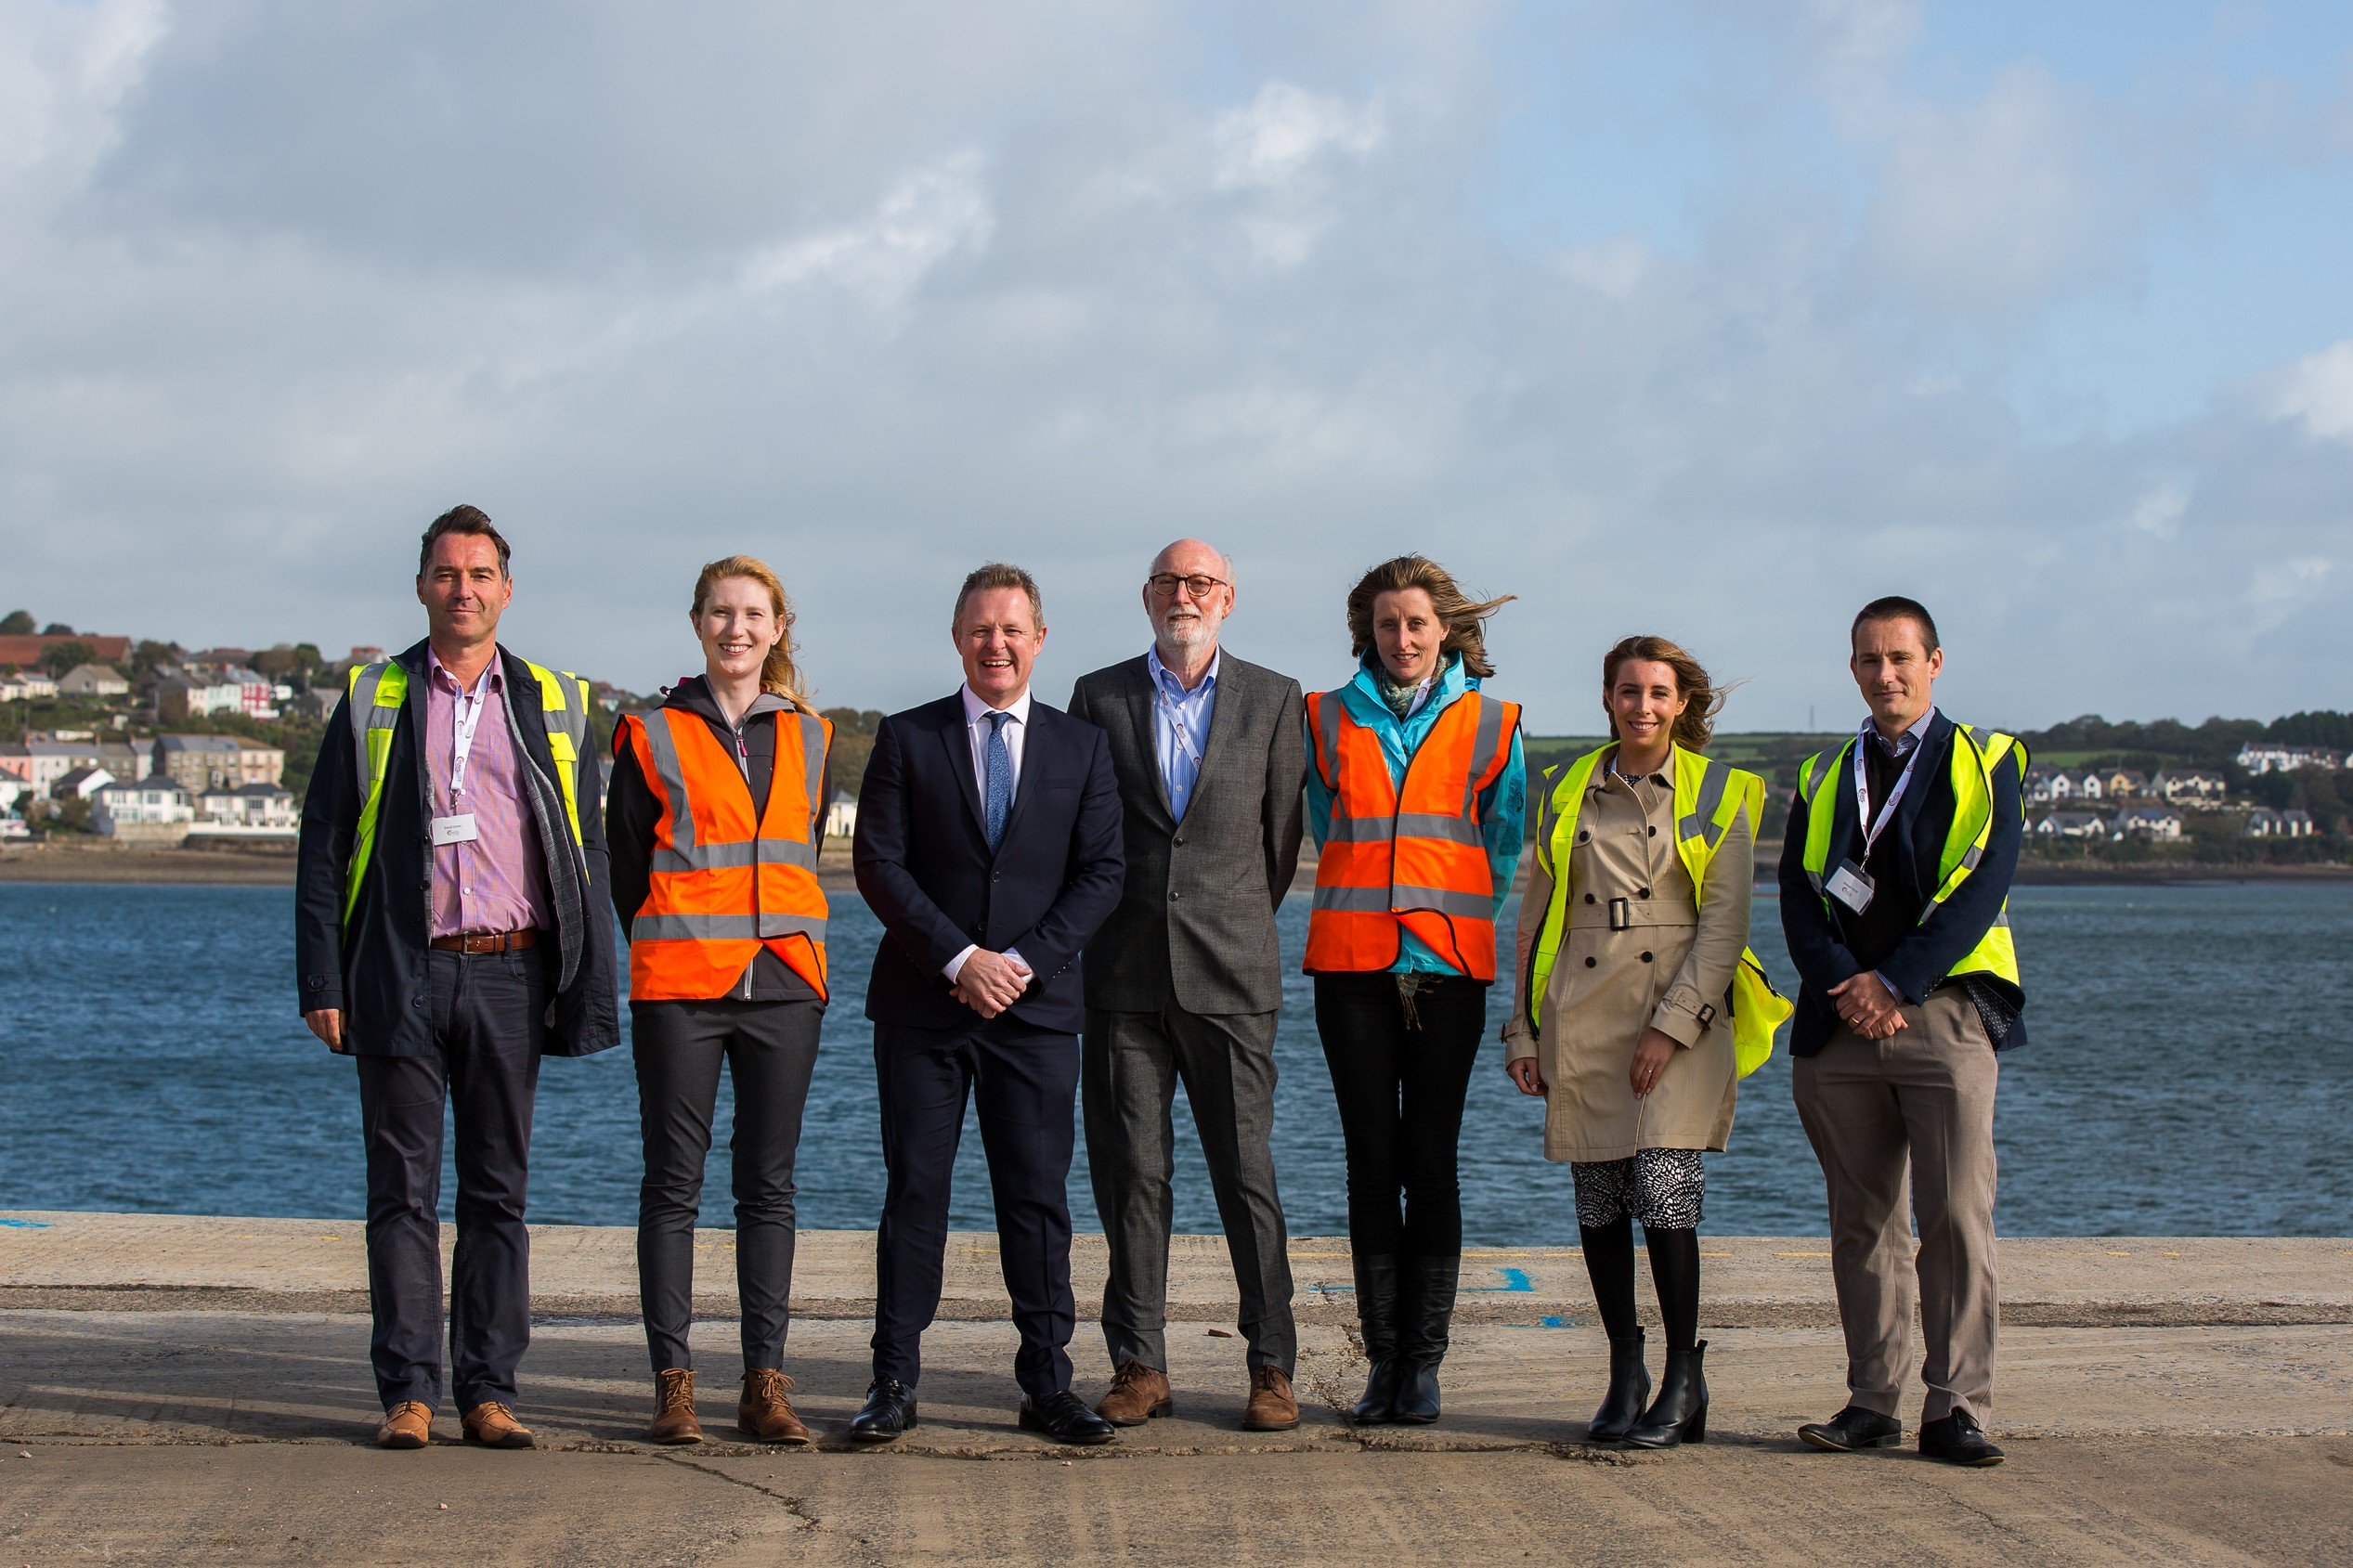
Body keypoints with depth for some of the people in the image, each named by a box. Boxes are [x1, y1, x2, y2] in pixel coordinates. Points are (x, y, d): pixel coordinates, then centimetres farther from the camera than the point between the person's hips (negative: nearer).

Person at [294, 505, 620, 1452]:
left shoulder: (554, 704, 11)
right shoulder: (372, 700, 8)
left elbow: (586, 855, 10)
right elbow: (322, 849, 6)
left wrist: (590, 990, 3)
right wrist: (322, 983, -3)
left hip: (508, 975, 1)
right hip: (401, 979, -1)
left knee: (498, 1190, 3)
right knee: (402, 1190, 1)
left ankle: (489, 1391, 8)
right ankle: (408, 1392, 5)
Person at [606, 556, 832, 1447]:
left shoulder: (807, 738, 12)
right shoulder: (652, 736, 4)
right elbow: (626, 866, 7)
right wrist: (667, 948, 7)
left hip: (783, 979, 3)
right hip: (679, 984, -2)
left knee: (769, 1183, 3)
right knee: (674, 1182, -1)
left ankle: (765, 1382, 6)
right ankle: (673, 1382, 2)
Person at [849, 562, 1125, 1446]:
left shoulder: (1081, 749, 9)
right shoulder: (907, 740, 5)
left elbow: (1101, 874, 3)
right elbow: (878, 864, -2)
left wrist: (1025, 961, -9)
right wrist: (958, 959, -12)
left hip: (1036, 1007, 1)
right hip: (922, 1003, -1)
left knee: (1039, 1197, 1)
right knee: (914, 1191, 1)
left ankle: (1047, 1385, 6)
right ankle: (895, 1382, 5)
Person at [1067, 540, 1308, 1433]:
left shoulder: (1272, 700, 7)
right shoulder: (1099, 697, 8)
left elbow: (1281, 833, 11)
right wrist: (1106, 935, 11)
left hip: (1230, 973, -1)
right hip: (1125, 974, 1)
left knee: (1247, 1172, -3)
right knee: (1131, 1171, 2)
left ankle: (1272, 1367, 3)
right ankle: (1140, 1366, 7)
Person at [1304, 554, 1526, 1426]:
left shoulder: (1489, 725, 6)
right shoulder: (1329, 720, 9)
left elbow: (1499, 854, 9)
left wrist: (1430, 935, 3)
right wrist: (1380, 931, 9)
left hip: (1450, 964, -1)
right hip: (1353, 963, 1)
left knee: (1430, 1164, -2)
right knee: (1372, 1162, 2)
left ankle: (1423, 1365, 2)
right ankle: (1383, 1361, 6)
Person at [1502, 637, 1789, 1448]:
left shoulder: (1718, 794, 3)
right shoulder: (1565, 792, 12)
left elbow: (1724, 923, -3)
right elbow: (1536, 917, 16)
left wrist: (1672, 1024, -12)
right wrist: (1523, 1029, 10)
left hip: (1681, 1016, -3)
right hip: (1584, 1016, 3)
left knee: (1664, 1186, -14)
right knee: (1599, 1201, 3)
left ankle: (1684, 1383, -5)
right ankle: (1624, 1374, 13)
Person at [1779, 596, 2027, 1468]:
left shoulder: (1985, 764, 7)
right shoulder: (1823, 779, 18)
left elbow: (1982, 889, -5)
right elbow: (1798, 897, 8)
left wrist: (1894, 984, -13)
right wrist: (1843, 988, -10)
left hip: (1945, 1012, -3)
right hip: (1840, 1026, 3)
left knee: (1957, 1218, -9)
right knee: (1862, 1223, 5)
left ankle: (1955, 1410, -6)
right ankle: (1873, 1402, 10)